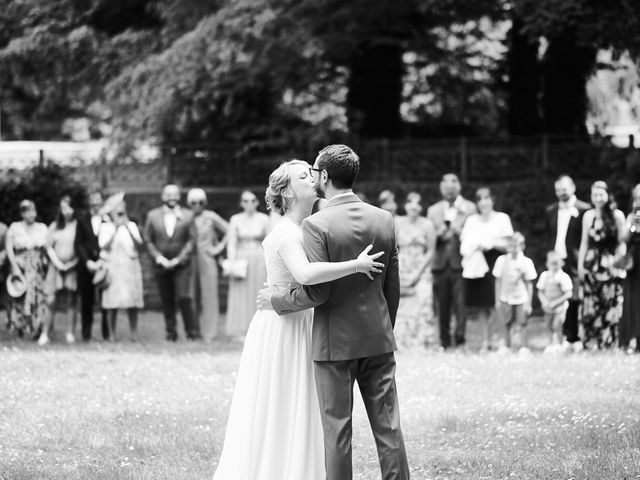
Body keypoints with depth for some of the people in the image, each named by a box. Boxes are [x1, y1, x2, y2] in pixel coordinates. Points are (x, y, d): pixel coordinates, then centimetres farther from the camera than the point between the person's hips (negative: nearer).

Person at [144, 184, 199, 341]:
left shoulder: (187, 216, 1)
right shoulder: (153, 216, 5)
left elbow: (191, 240, 1)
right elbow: (148, 240, 6)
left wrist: (179, 259, -9)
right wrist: (159, 258, -6)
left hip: (181, 264, -2)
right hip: (161, 264, 2)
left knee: (183, 297, -13)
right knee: (166, 301, 3)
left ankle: (192, 331, -4)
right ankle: (171, 332, 11)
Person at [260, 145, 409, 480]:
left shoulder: (317, 225, -14)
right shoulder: (384, 220, 3)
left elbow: (316, 292, -18)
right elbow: (393, 286, 8)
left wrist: (276, 300, -2)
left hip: (334, 342, -4)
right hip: (378, 339, 5)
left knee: (337, 428, 3)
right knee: (387, 425, 7)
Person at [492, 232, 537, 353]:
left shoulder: (526, 262, -9)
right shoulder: (502, 260, -3)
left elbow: (529, 284, -4)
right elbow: (498, 281, 5)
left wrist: (528, 303, -5)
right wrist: (497, 300, 5)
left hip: (521, 298, -2)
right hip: (506, 298, 2)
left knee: (522, 323, 4)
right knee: (507, 323, 8)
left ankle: (524, 346, 13)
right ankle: (506, 346, 19)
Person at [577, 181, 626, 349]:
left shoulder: (617, 215, -1)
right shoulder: (588, 215, 8)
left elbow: (622, 243, 1)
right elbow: (584, 242, 11)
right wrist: (580, 264, 6)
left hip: (611, 264, -2)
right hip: (592, 263, 2)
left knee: (611, 304, -3)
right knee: (591, 305, -2)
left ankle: (609, 341, 4)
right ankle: (591, 341, 3)